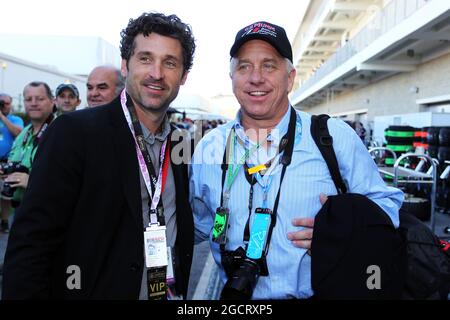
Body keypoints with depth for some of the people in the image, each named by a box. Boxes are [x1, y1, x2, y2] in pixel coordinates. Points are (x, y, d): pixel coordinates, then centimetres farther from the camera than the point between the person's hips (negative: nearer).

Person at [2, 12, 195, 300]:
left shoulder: (179, 144, 1)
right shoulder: (74, 132, -17)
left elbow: (182, 234, 8)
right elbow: (29, 246, -18)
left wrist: (180, 291, 2)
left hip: (170, 293, 5)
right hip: (94, 291, -5)